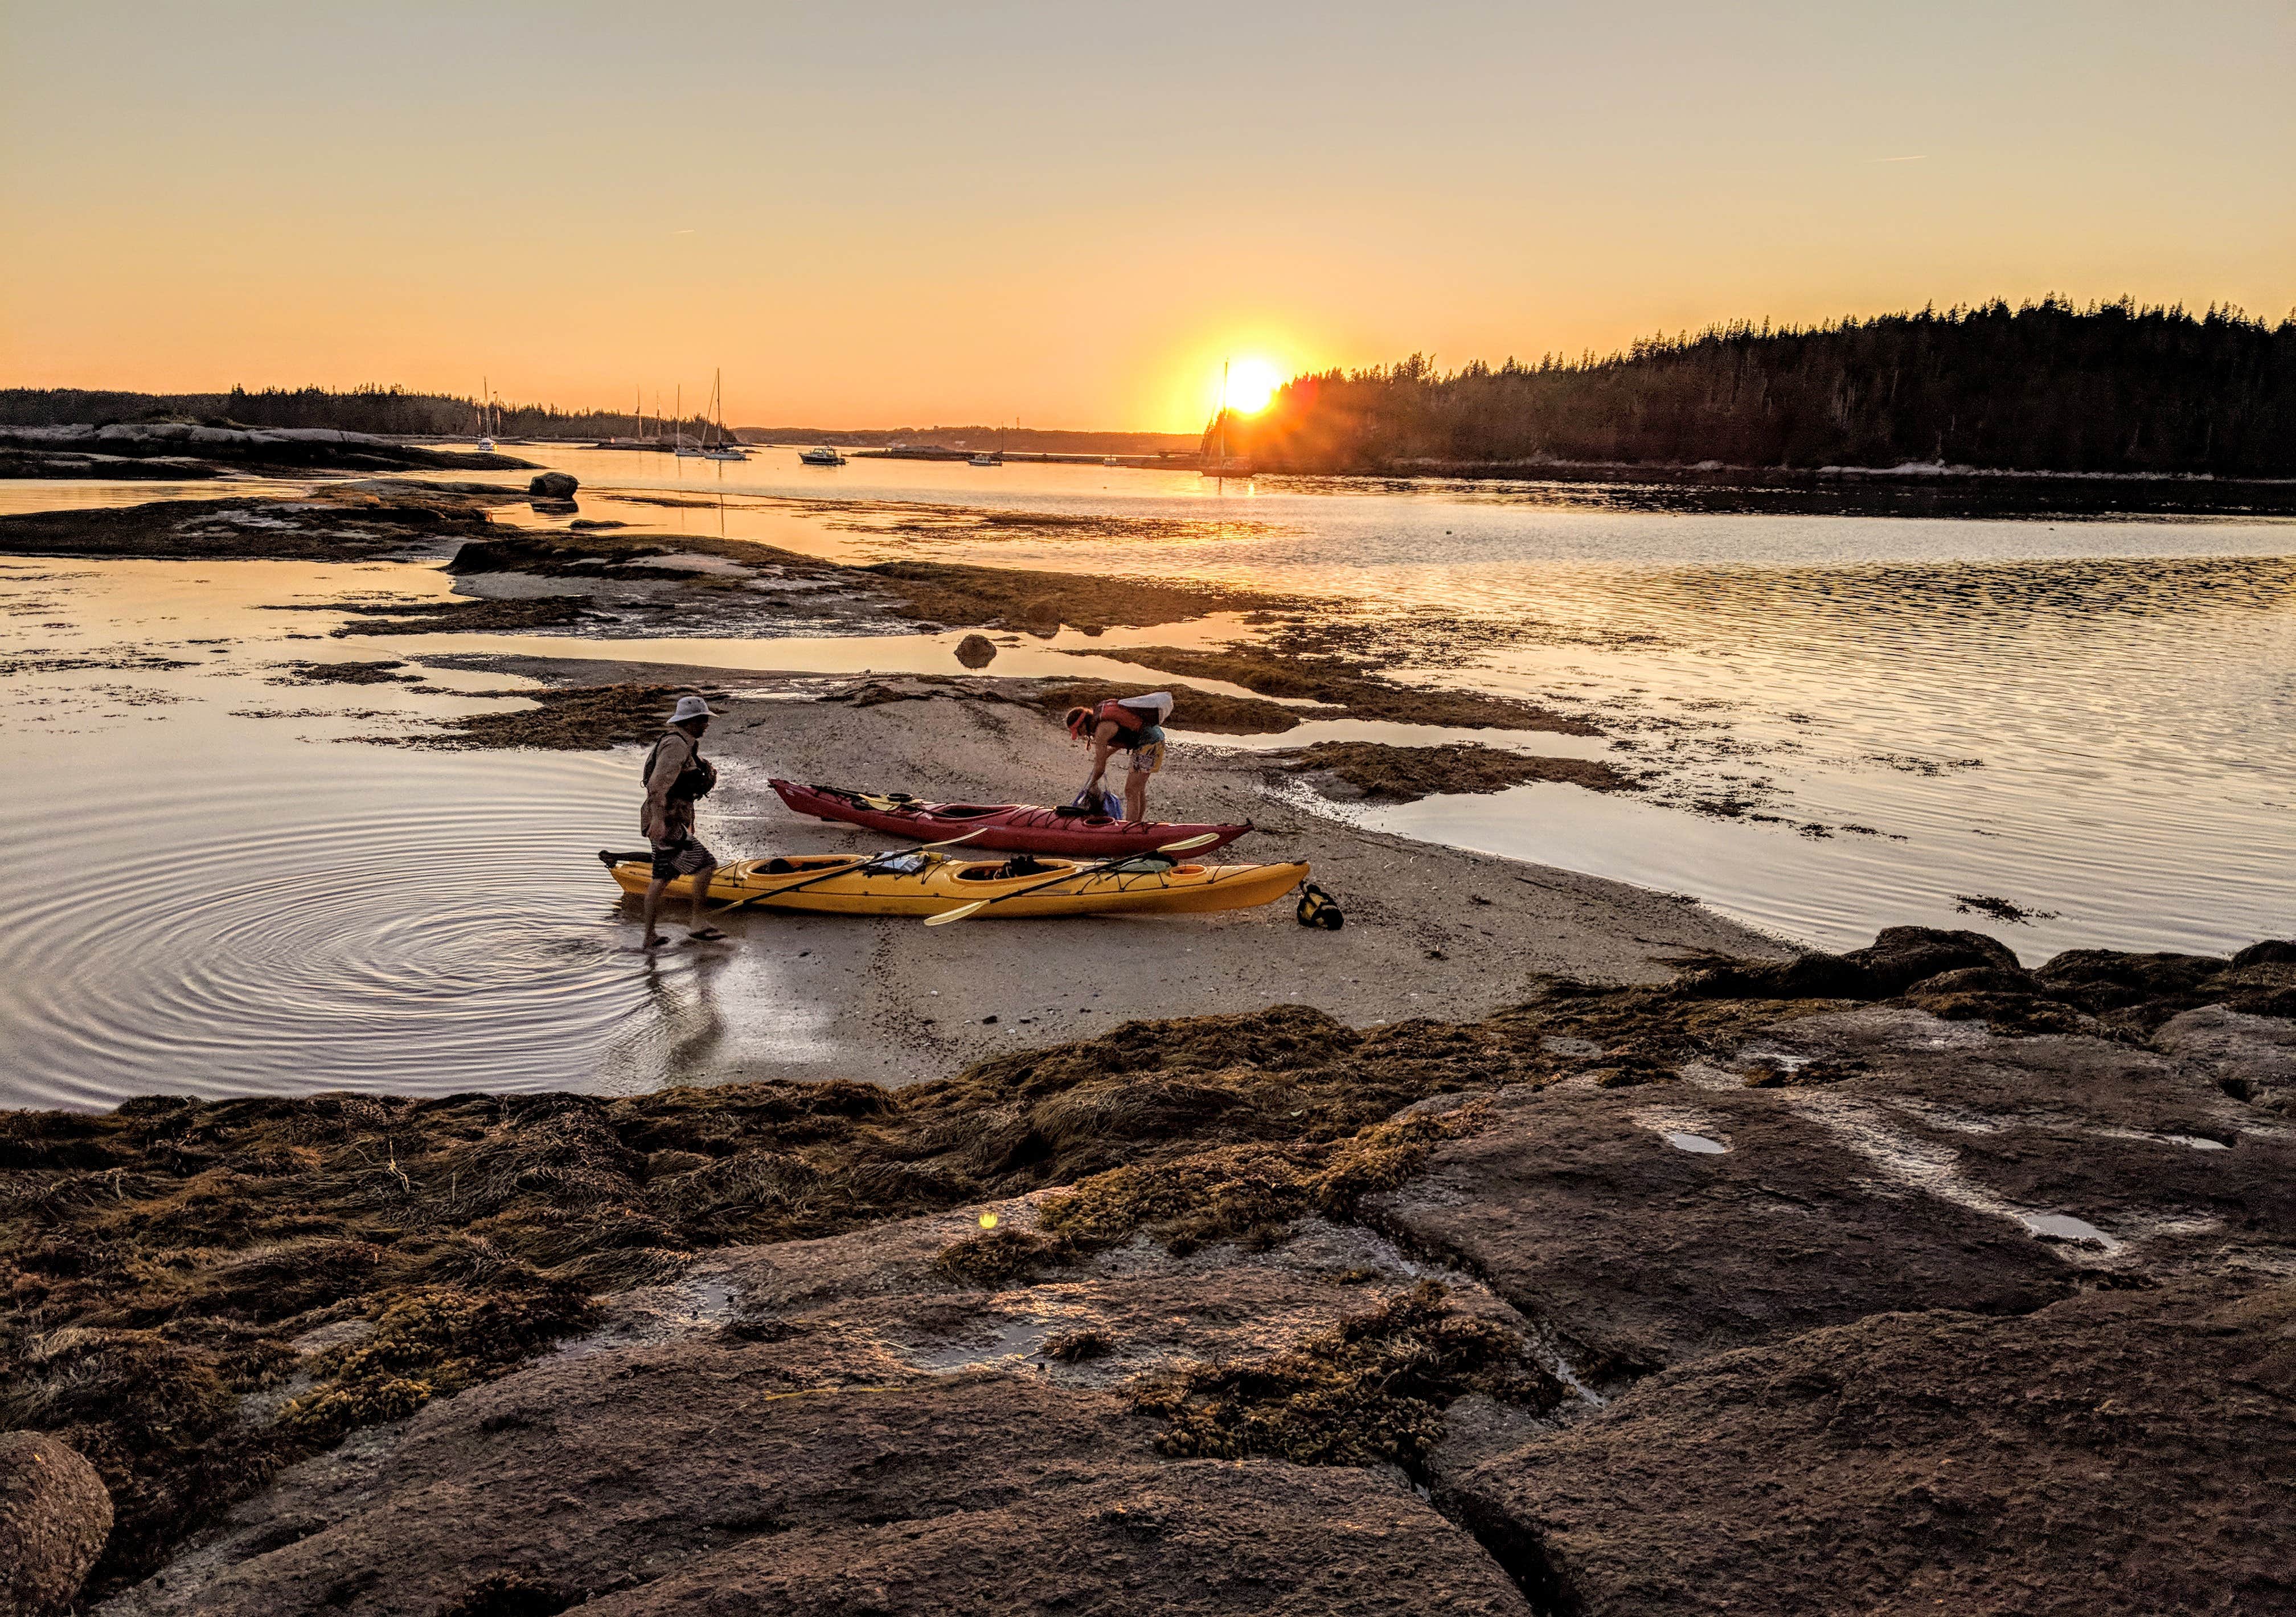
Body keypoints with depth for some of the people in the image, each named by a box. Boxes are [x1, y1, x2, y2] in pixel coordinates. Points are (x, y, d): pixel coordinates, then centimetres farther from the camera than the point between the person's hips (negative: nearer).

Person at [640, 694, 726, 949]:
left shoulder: (684, 744, 19)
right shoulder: (676, 744, -15)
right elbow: (658, 783, -25)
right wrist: (658, 819, -32)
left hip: (664, 822, 11)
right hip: (666, 823, -11)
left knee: (661, 878, 14)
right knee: (705, 864, -13)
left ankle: (650, 937, 21)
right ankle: (699, 924, -9)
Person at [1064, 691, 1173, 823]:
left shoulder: (1102, 731, -17)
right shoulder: (1101, 710, 10)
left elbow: (1100, 767, -11)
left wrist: (1092, 784, 8)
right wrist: (1104, 756, 19)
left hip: (1148, 745, -10)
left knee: (1131, 792, -8)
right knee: (1139, 790, 17)